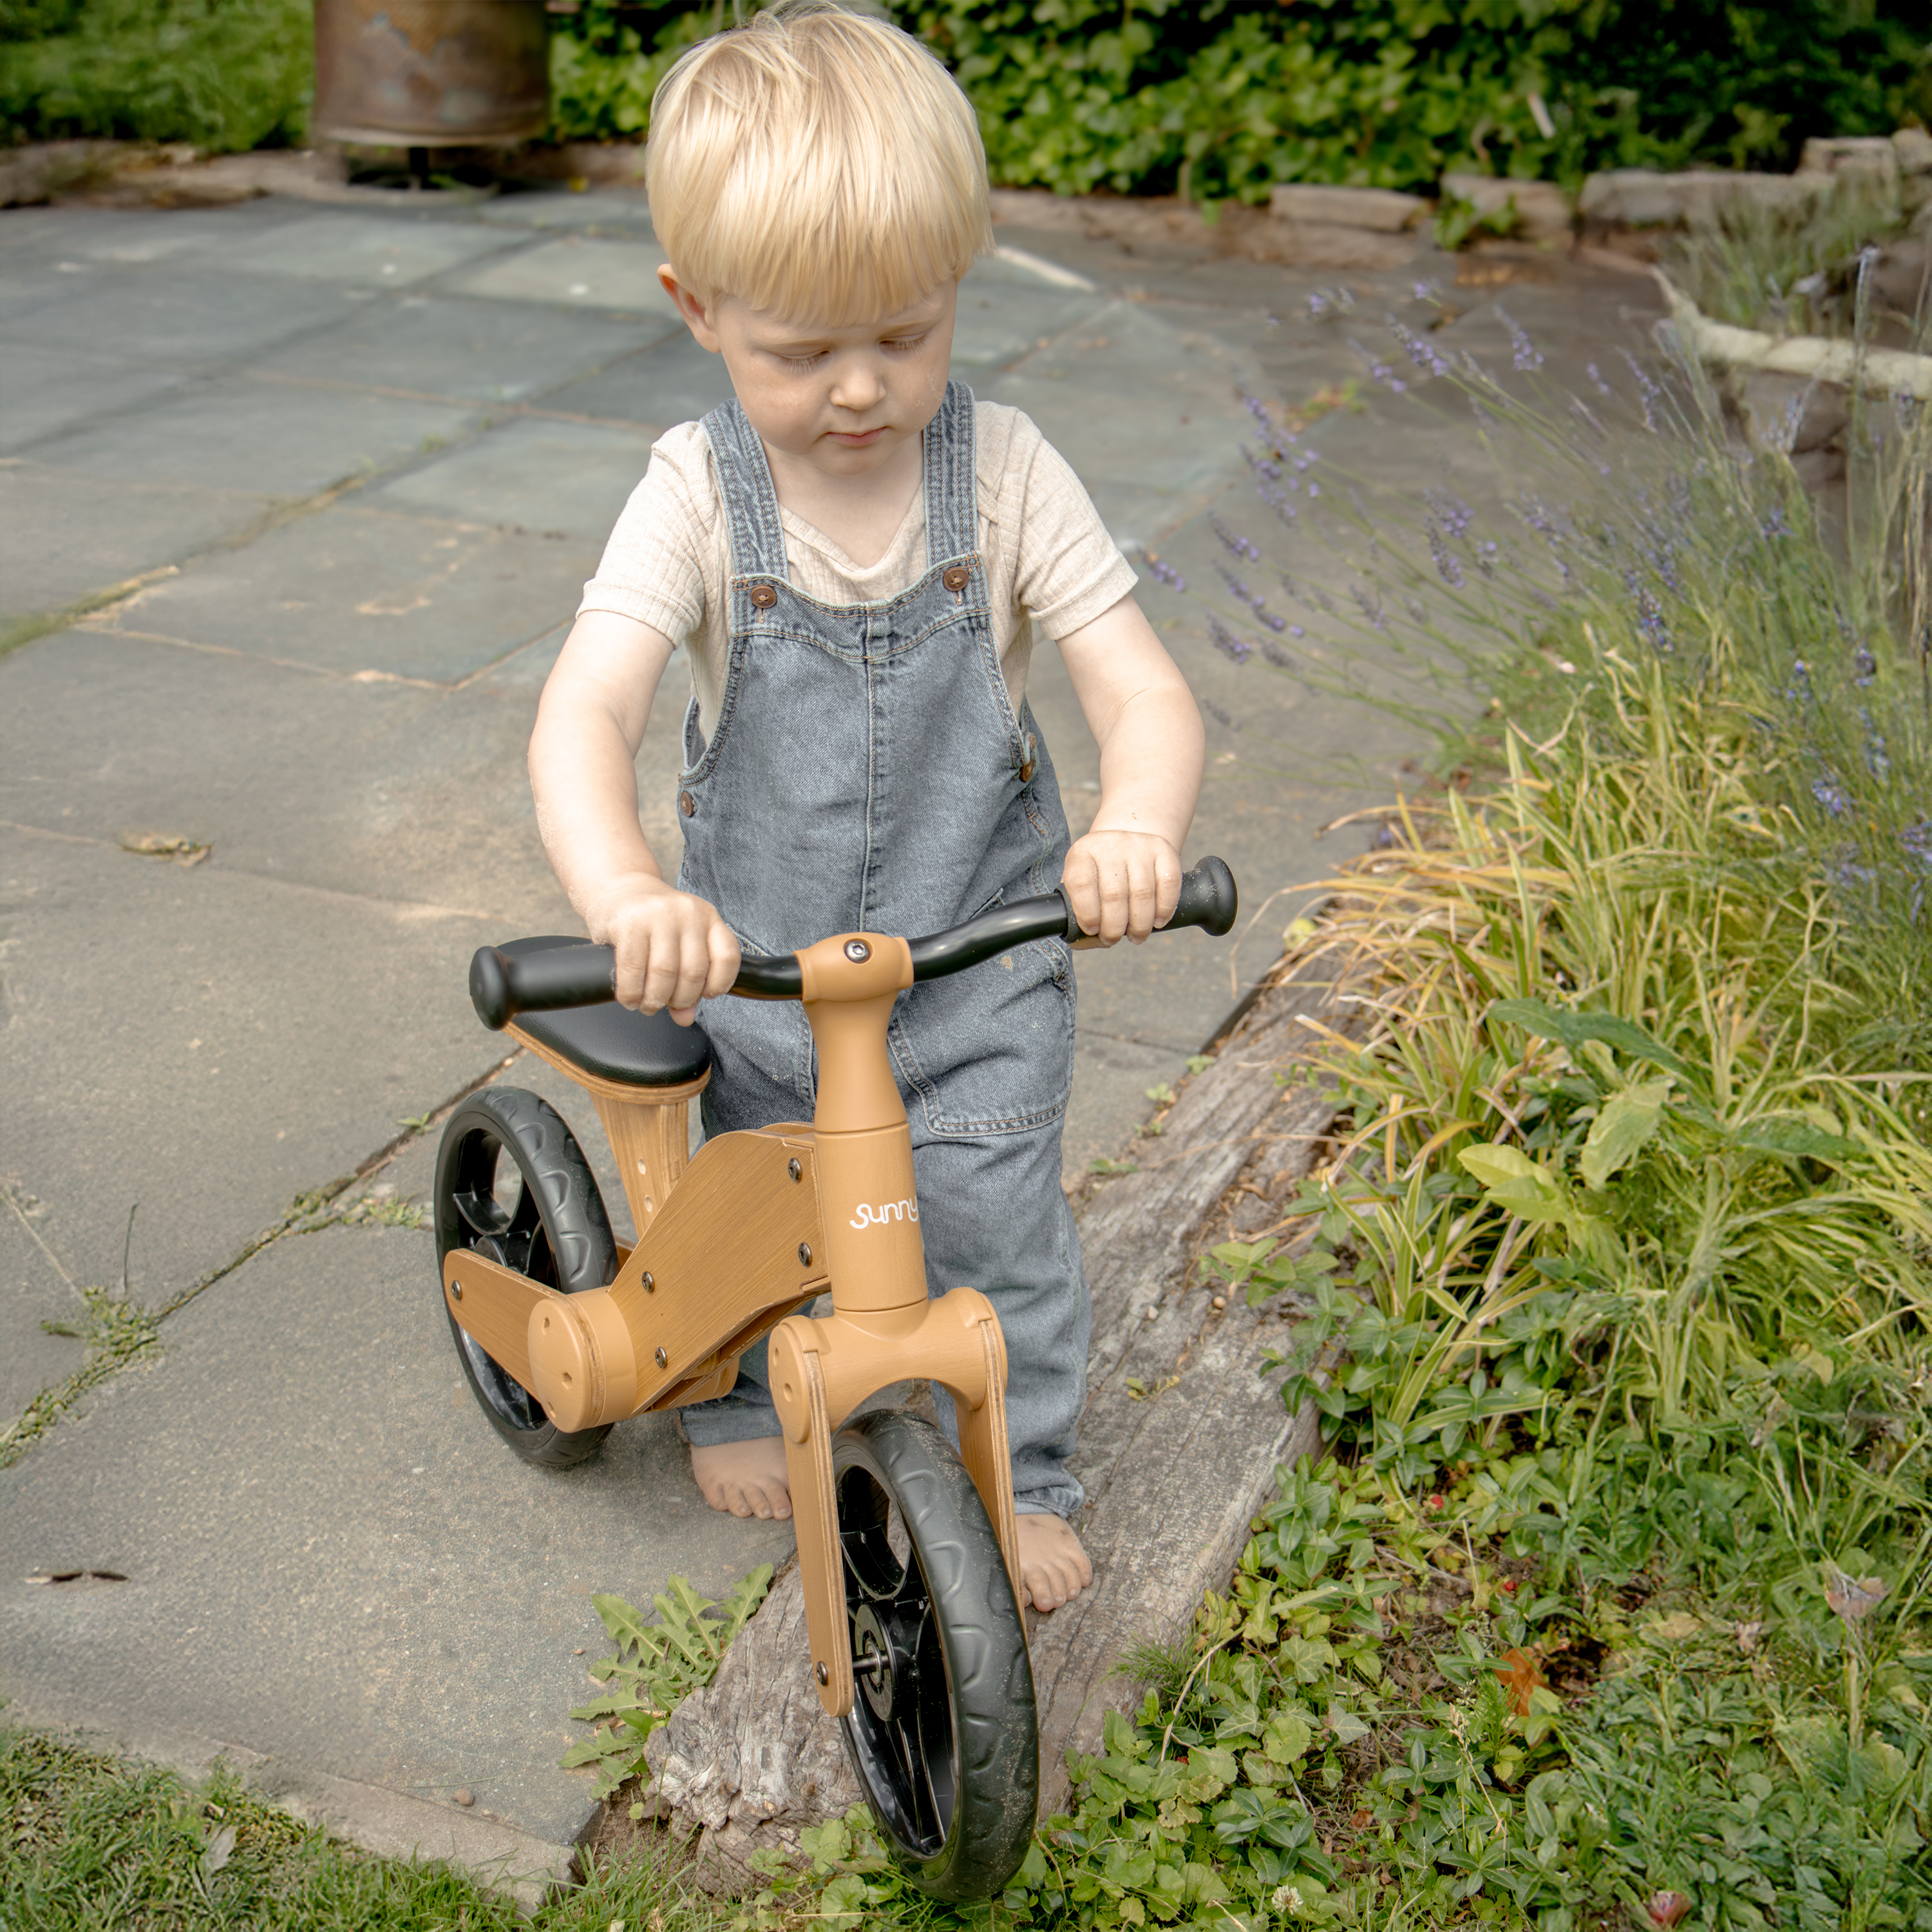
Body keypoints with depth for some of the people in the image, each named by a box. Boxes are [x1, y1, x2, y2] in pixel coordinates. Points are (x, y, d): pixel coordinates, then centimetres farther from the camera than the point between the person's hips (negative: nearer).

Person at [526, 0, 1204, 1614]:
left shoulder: (1006, 472, -14)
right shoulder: (696, 494, -16)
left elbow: (1147, 694, -19)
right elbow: (584, 713, -29)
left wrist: (1138, 831, -43)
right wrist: (628, 899, -50)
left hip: (981, 951, -1)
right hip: (752, 953, 1)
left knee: (994, 1217, 2)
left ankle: (1024, 1472, 28)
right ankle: (736, 1396, 49)